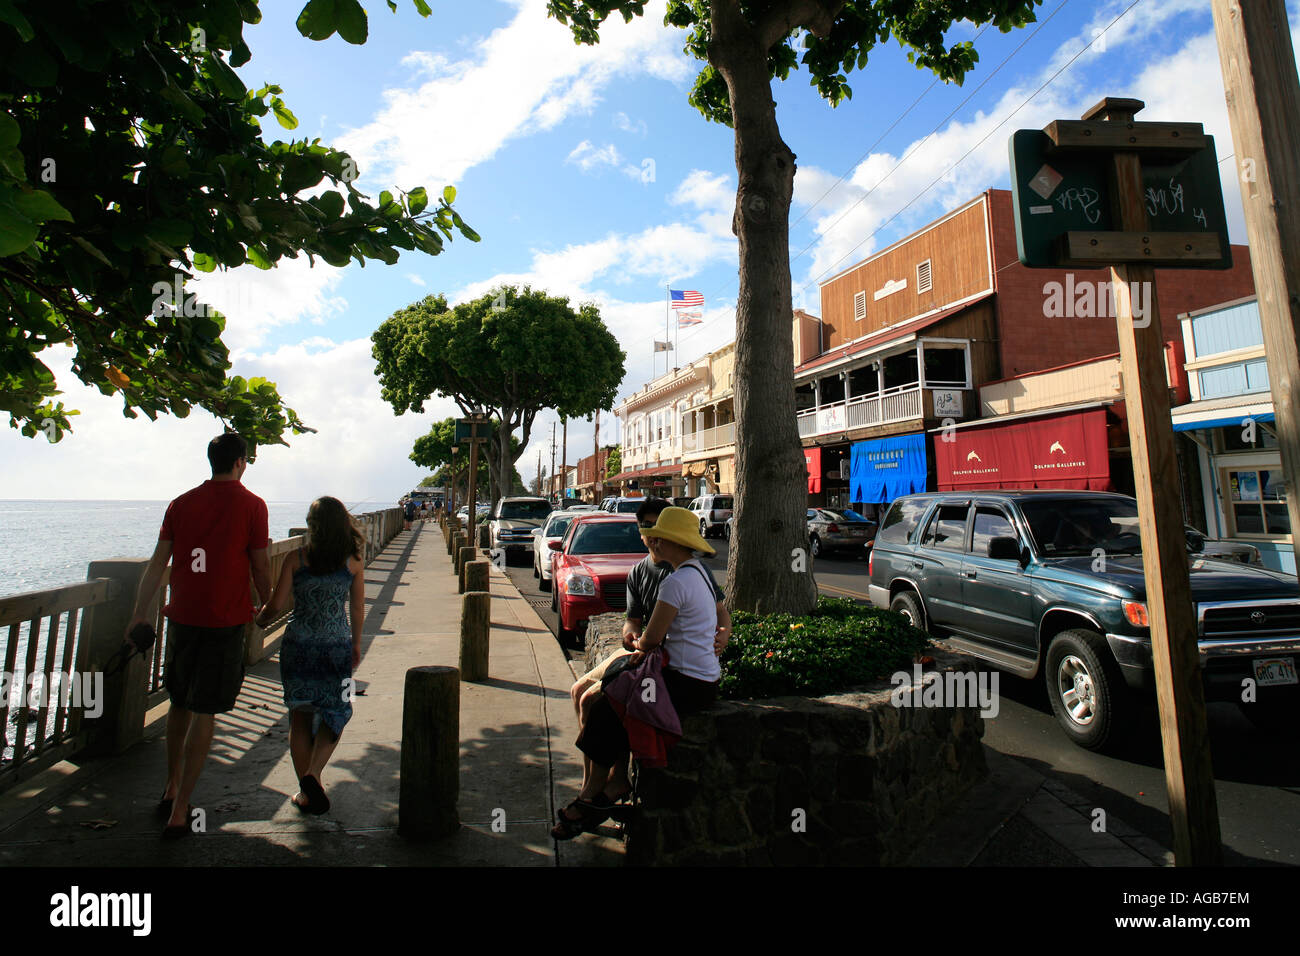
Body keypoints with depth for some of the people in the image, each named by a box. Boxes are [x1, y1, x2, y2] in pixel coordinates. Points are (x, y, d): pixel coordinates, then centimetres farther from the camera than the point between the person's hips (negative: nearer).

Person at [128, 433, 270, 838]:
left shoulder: (182, 503, 6)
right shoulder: (251, 504, -7)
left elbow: (157, 564, 6)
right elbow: (260, 568, -4)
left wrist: (140, 614, 13)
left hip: (182, 617, 5)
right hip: (225, 621, -5)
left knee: (180, 704, 20)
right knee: (205, 713, 2)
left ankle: (172, 788, 34)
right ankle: (179, 811, 6)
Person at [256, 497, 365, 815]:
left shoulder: (297, 558, -6)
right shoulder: (353, 561, -4)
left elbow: (276, 604, -6)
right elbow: (357, 609, 2)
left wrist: (258, 621, 16)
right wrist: (356, 645, 16)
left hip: (298, 644, 1)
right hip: (337, 646, 0)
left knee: (300, 716, 14)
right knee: (335, 712, 17)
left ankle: (306, 791, 21)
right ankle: (313, 773, -1)